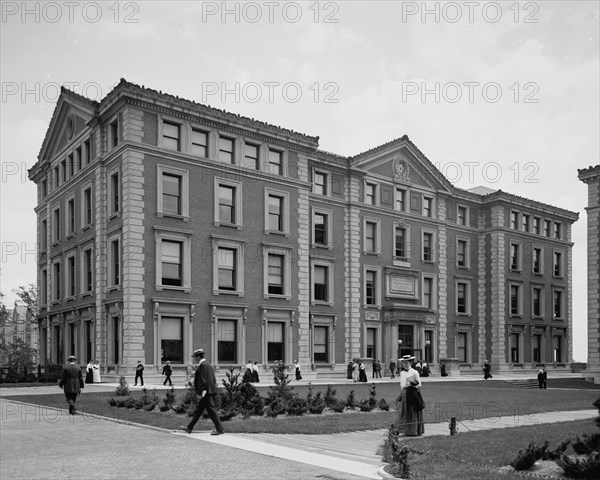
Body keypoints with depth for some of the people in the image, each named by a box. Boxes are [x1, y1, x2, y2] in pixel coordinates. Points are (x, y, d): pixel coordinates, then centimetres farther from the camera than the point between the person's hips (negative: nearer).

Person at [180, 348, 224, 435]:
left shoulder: (203, 366, -13)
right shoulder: (208, 365, 17)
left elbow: (203, 379, -19)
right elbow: (213, 380, 19)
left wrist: (203, 391, -20)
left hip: (206, 393, -10)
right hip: (210, 392, 10)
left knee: (211, 411, -5)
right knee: (198, 410, 15)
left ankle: (220, 429, -2)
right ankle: (189, 428, 22)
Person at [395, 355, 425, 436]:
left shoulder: (414, 372, -4)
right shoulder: (402, 373, 13)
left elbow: (419, 385, -5)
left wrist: (411, 384, -19)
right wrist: (401, 394, 15)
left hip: (413, 393, -5)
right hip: (404, 393, 5)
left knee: (414, 413, -1)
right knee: (404, 412, 3)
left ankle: (414, 431, 6)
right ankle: (407, 430, 10)